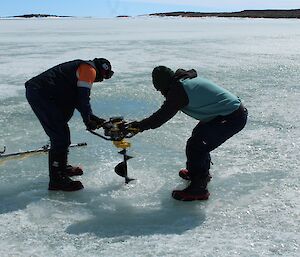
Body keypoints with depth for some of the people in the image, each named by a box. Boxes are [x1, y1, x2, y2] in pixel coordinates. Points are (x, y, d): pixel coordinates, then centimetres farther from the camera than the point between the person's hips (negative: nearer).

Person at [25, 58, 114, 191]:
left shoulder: (82, 68, 26)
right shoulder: (89, 69, -3)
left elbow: (77, 98, 23)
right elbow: (83, 97, -12)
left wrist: (92, 117, 15)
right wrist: (88, 120, -2)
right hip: (40, 94, -11)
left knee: (61, 132, 20)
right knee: (60, 135, -9)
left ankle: (62, 167, 36)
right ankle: (56, 180, -5)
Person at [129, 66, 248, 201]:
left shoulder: (178, 90, -17)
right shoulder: (188, 80, 12)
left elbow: (163, 115, -13)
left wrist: (139, 125, -4)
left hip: (232, 118, -10)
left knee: (195, 147, -9)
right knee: (198, 135, 24)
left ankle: (198, 189, 0)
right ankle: (202, 173, 42)